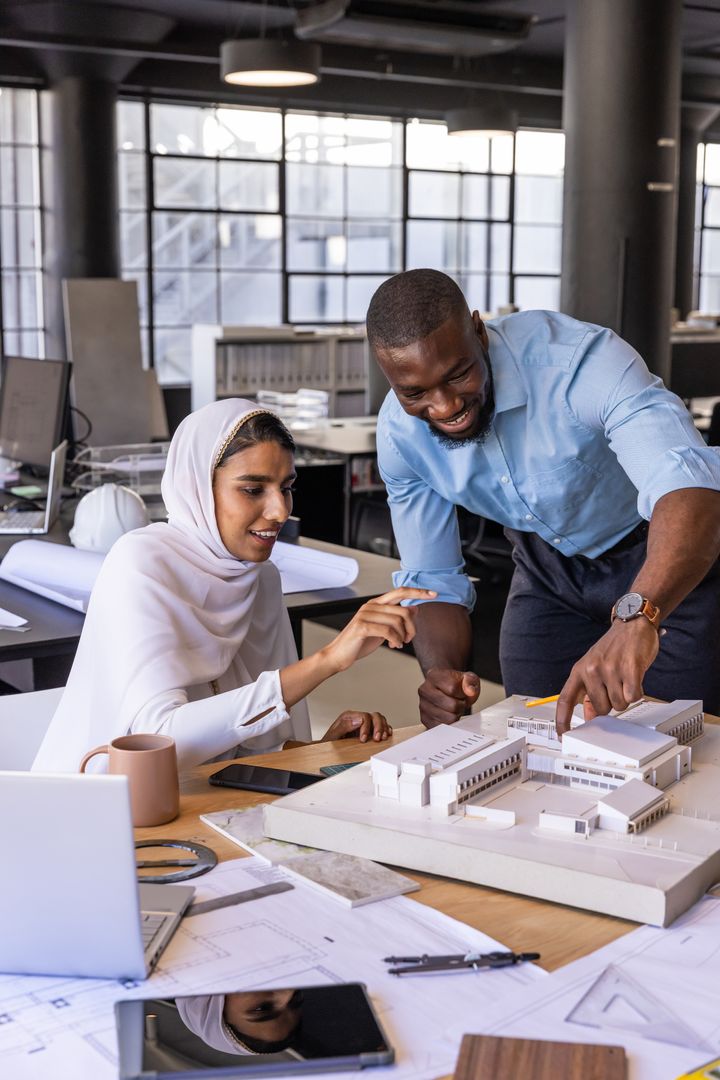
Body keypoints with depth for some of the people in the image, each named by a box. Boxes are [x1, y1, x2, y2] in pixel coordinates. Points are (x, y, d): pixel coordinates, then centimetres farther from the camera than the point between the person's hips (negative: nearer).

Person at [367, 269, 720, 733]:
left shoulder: (579, 359, -36)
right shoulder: (399, 433, -18)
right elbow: (433, 582, -10)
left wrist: (635, 617, -66)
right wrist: (443, 672, -30)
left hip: (676, 562, -4)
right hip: (550, 564, 4)